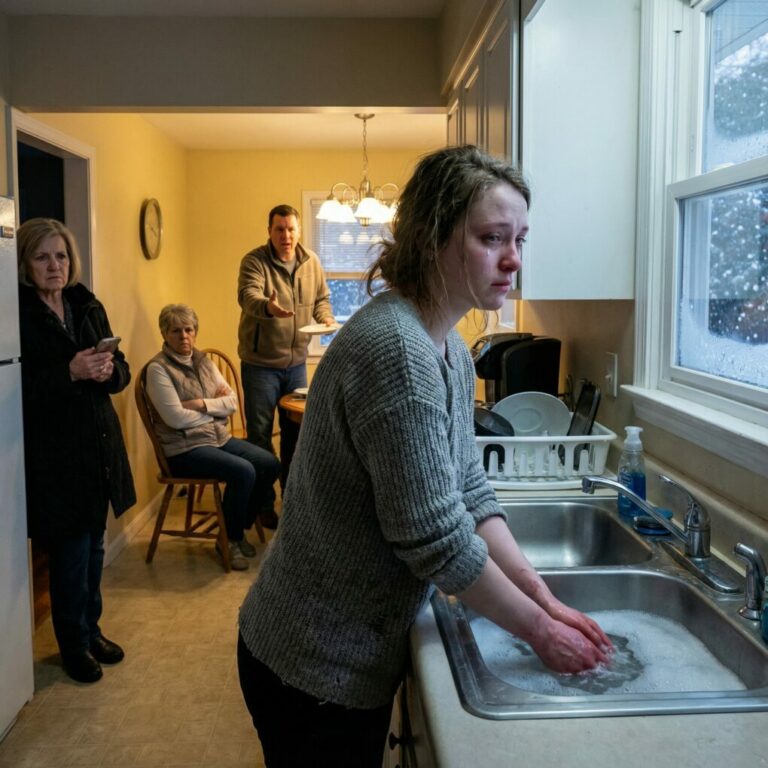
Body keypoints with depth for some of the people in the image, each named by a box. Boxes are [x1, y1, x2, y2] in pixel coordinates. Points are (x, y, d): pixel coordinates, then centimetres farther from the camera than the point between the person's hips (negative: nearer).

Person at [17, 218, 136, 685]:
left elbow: (122, 374, 9)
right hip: (53, 456, -6)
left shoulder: (89, 308, 8)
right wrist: (70, 373, -26)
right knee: (71, 553, 4)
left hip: (99, 447, 6)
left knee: (93, 546, 17)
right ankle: (74, 645, 24)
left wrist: (109, 370, -12)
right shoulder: (19, 314, -11)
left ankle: (91, 629, 36)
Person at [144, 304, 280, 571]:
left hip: (220, 438, 7)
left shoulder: (203, 361, 11)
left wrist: (202, 404, -14)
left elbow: (232, 401, 4)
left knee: (270, 464, -9)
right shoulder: (158, 368, -10)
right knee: (243, 471, -26)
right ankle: (231, 539, -3)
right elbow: (177, 418, -18)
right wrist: (217, 407, -7)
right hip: (184, 449, -7)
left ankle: (239, 527, 10)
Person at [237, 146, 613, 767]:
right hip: (316, 670, -8)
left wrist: (541, 595, -3)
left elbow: (471, 494, 4)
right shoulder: (395, 349, -27)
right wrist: (540, 630, -13)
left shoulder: (451, 352, 3)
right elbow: (435, 536, -25)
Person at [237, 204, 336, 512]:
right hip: (260, 363, -5)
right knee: (260, 433, 3)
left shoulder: (311, 261, 4)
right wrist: (268, 306, -51)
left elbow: (322, 297, 14)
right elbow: (249, 296, -29)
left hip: (296, 362, 5)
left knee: (295, 430, 15)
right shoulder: (254, 261, -12)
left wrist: (326, 317, -8)